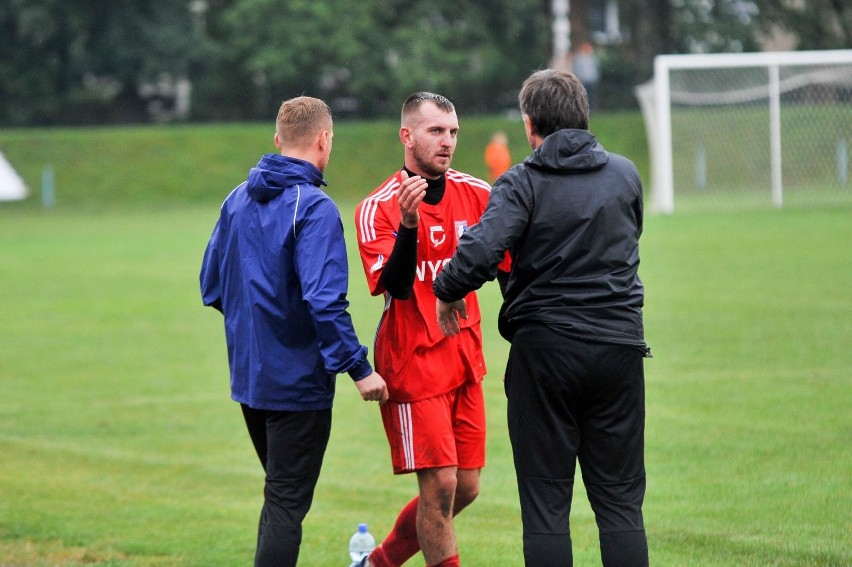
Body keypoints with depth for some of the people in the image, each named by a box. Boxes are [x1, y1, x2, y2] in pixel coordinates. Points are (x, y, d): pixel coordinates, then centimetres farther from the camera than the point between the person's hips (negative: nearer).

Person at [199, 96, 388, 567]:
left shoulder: (238, 200, 7)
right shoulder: (313, 208, -17)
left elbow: (211, 286, 13)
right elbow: (323, 300, -25)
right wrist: (359, 369, -21)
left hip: (247, 376, 7)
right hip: (298, 381, -7)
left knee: (281, 494, 21)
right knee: (287, 504, -1)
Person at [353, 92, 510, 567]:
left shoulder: (477, 194, 4)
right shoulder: (378, 208, -10)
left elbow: (506, 266, 12)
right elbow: (396, 285, -21)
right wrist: (409, 224, -35)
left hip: (466, 361, 6)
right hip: (413, 363, -6)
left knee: (466, 487, 8)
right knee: (440, 485, -9)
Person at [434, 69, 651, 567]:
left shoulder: (522, 184, -8)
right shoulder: (625, 175, 7)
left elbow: (480, 251, -22)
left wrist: (448, 293, -5)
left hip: (545, 352, -3)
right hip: (619, 346, 3)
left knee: (545, 504, 3)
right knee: (620, 500, 8)